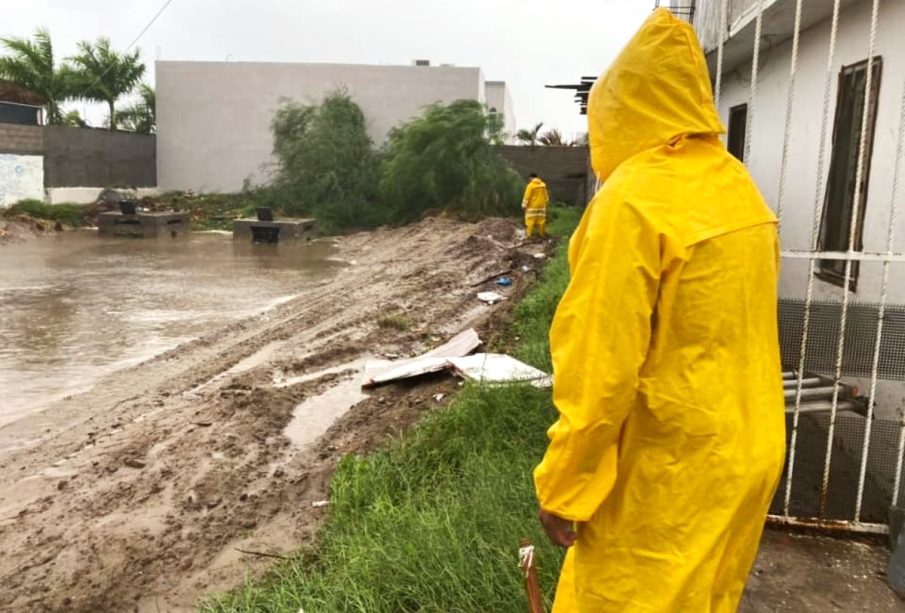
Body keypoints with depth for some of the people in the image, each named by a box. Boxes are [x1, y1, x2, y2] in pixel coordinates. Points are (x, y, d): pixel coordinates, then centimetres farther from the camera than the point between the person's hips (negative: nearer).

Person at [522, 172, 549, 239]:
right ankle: (542, 234, 15)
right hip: (542, 206, 5)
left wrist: (524, 205, -3)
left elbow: (527, 197, -11)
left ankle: (529, 234, -4)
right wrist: (546, 204, 22)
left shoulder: (530, 185, -12)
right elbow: (546, 196, 11)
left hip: (532, 206, -5)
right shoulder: (543, 185, 4)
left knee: (530, 220, -2)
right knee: (541, 220, 10)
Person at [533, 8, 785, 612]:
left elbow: (601, 368, -22)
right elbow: (742, 328, 7)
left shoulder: (632, 199, -20)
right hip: (747, 451, 8)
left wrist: (562, 489, -12)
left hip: (666, 473, -7)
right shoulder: (739, 187, 4)